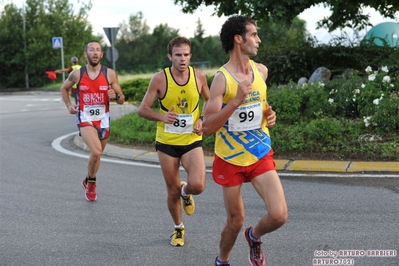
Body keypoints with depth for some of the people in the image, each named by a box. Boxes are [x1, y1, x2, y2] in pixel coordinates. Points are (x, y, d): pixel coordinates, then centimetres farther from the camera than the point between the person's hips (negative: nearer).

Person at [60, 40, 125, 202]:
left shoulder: (110, 74, -5)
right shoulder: (77, 74, -4)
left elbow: (122, 100, 0)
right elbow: (64, 88, 16)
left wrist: (115, 96, -23)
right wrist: (68, 105, 0)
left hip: (103, 120, 3)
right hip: (85, 119, -2)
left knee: (97, 154, 17)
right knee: (96, 152, -25)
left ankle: (89, 182, 45)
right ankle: (91, 182, 2)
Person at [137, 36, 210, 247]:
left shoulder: (199, 76, -5)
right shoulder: (160, 79, -11)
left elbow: (209, 101, 14)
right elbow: (142, 109, -7)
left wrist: (202, 120, -4)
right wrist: (162, 117, -26)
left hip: (192, 140, 1)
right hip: (167, 142, -1)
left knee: (197, 186, -19)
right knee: (173, 190, 8)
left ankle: (186, 192, 19)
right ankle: (178, 228, 35)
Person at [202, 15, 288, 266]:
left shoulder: (261, 70, 1)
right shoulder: (222, 78, -17)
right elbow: (207, 128, -21)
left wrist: (269, 114, 0)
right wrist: (237, 100, -31)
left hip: (261, 155, 4)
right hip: (231, 159, -4)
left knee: (279, 215, -12)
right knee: (235, 222, 8)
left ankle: (254, 236, 22)